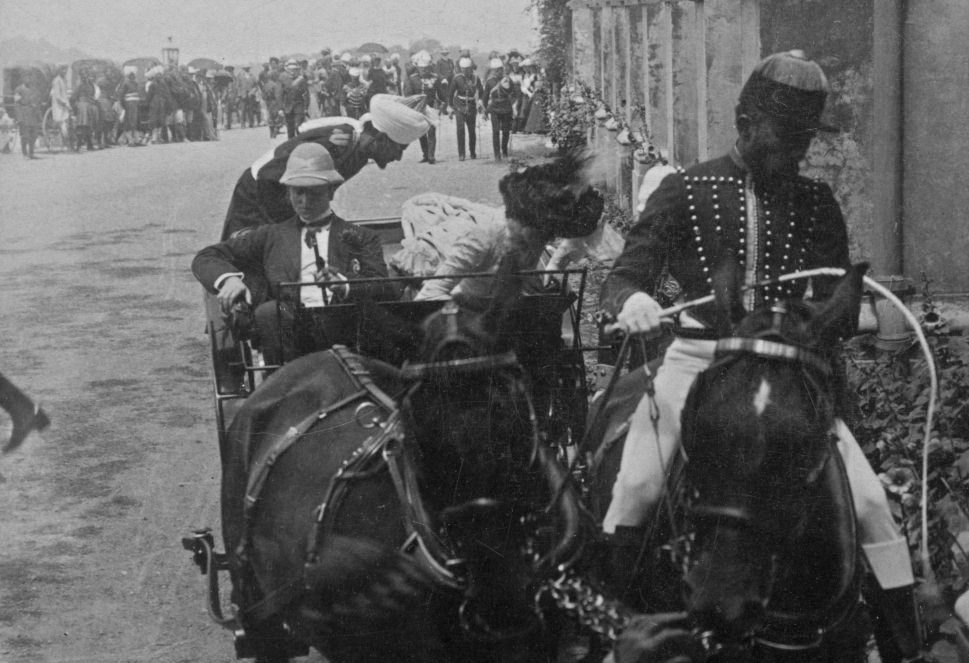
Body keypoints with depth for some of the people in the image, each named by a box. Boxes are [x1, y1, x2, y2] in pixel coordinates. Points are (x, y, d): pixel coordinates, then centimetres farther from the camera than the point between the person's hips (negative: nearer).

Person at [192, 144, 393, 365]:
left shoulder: (362, 238, 24)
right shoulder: (270, 237, 27)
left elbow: (380, 286, 7)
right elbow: (206, 258, 22)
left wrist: (344, 285, -17)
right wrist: (229, 279, -3)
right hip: (291, 329, 1)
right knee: (268, 311, -32)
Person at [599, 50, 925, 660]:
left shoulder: (816, 204, 9)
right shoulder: (686, 191, 1)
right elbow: (624, 277, -3)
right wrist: (632, 300, -27)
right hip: (697, 359, -2)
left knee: (867, 495, -7)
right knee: (637, 485, -16)